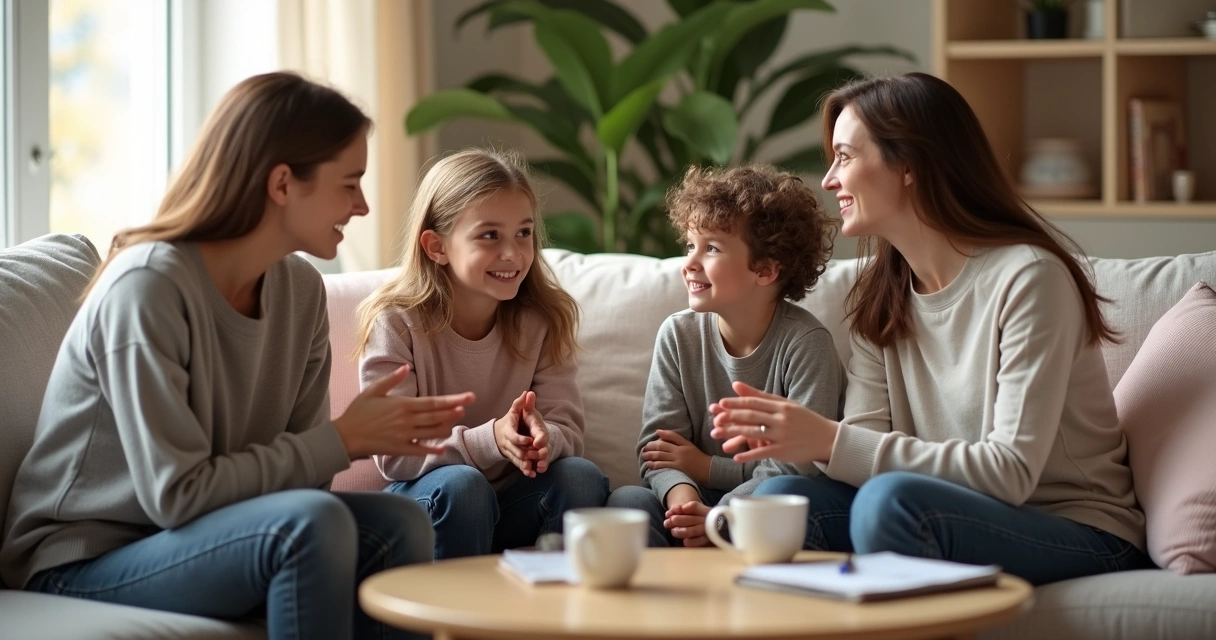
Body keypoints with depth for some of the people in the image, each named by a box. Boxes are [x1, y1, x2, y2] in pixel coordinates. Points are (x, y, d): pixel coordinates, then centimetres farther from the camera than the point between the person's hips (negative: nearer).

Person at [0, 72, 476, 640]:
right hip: (83, 565, -7)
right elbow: (177, 494, -24)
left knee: (400, 526, -16)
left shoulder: (300, 288, 2)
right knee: (315, 522, -30)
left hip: (193, 538, 7)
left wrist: (375, 432, -17)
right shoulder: (148, 287, -21)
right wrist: (343, 440, -20)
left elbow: (292, 458, 3)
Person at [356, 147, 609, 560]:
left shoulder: (543, 322, 1)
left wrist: (543, 437, -32)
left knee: (582, 476, -25)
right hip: (426, 508, -3)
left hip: (511, 505, 3)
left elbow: (568, 430, -6)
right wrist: (489, 440, -31)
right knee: (459, 483, -34)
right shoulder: (396, 323, -10)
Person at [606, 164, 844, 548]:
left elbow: (802, 467, -16)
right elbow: (656, 446, -3)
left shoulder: (806, 343, -12)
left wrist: (705, 467, -17)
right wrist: (680, 494, -26)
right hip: (701, 503, 4)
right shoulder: (679, 334, 3)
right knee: (625, 501, -24)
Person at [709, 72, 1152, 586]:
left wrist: (831, 441, -26)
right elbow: (866, 441, 1)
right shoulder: (881, 294, 9)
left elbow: (1010, 471, -21)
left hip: (1081, 536, -6)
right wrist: (794, 434, -22)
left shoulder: (1029, 277, -15)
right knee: (783, 497, -17)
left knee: (891, 498, -32)